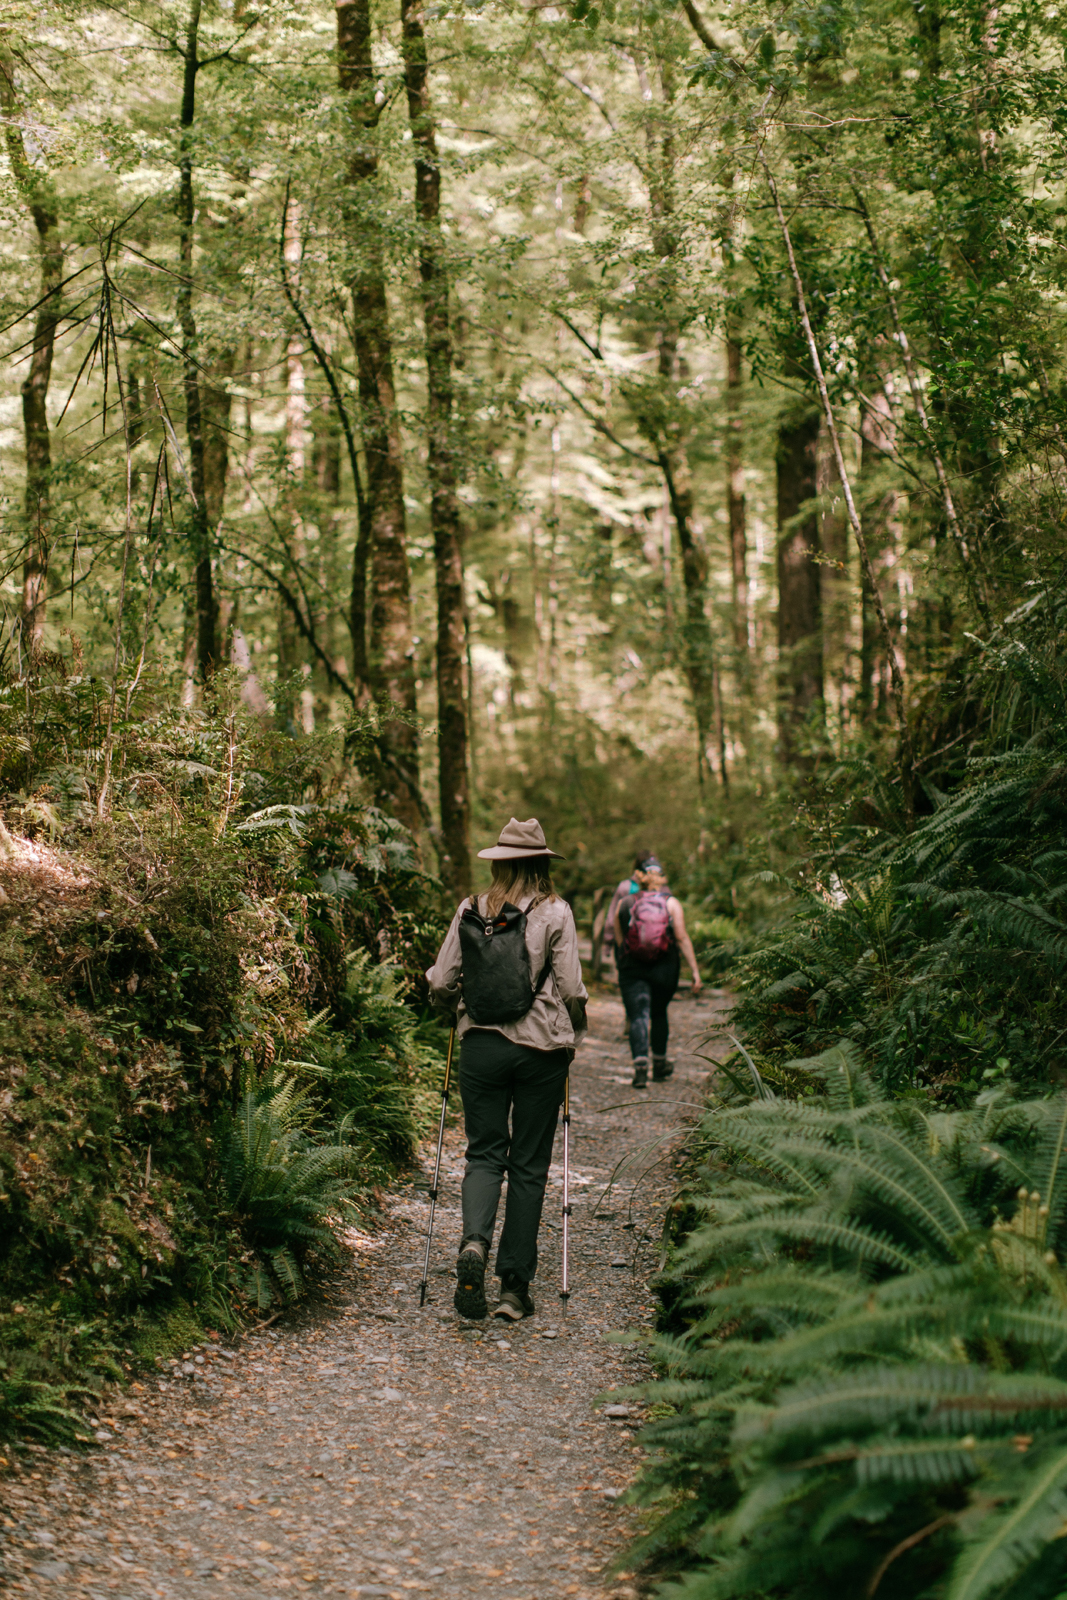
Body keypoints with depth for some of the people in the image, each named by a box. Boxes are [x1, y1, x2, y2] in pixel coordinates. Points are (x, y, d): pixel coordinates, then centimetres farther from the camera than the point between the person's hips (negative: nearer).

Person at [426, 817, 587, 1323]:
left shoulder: (471, 910, 2)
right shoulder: (555, 913, -4)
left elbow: (440, 983, 2)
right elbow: (571, 990, -7)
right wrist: (574, 1031, 14)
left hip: (482, 1045, 1)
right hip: (543, 1049, -1)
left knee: (484, 1152, 9)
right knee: (529, 1163, 8)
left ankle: (474, 1242, -20)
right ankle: (515, 1286, 10)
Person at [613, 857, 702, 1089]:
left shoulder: (624, 904, 3)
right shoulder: (671, 904, -1)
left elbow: (619, 940, 4)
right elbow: (682, 938, -7)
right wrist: (695, 971, -6)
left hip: (632, 969, -1)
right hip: (665, 970, 1)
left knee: (638, 1017, -3)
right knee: (659, 1014, 19)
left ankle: (640, 1065, -23)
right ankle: (659, 1065, 30)